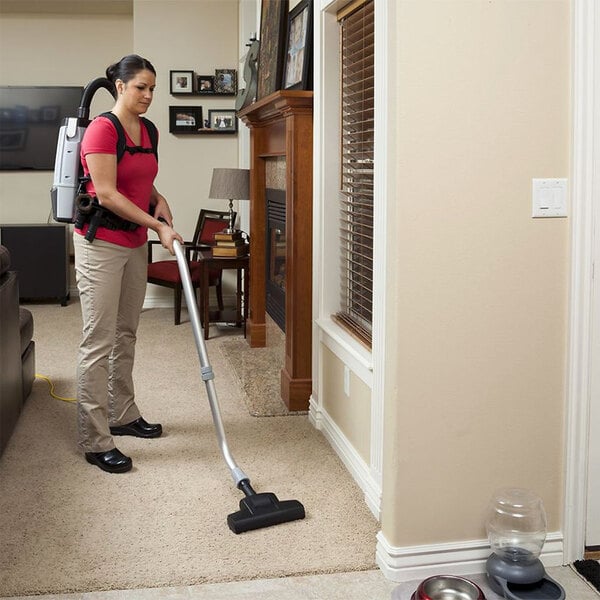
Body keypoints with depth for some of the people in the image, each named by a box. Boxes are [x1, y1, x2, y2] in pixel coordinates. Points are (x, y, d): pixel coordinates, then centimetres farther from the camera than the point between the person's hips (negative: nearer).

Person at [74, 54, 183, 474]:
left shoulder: (147, 131, 10)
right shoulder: (102, 129, -15)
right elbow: (106, 194, -20)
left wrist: (159, 199, 2)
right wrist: (158, 226, -19)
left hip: (134, 243, 9)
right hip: (100, 243, -9)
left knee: (126, 334, 17)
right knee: (98, 342, -6)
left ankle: (123, 415, 32)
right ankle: (95, 442, 1)